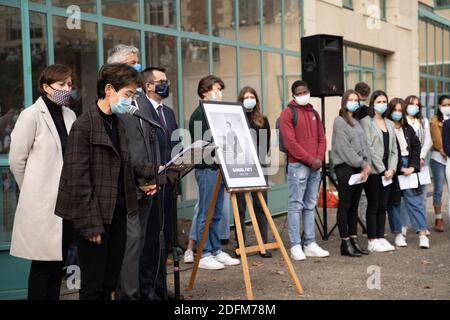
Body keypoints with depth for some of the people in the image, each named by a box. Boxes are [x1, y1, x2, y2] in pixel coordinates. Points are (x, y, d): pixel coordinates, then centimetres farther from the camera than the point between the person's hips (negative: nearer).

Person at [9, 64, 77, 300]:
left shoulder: (70, 115, 8)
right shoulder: (31, 115, -8)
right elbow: (16, 160, -6)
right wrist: (33, 191, 2)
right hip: (42, 202, -6)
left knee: (59, 261, 12)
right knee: (43, 263, 1)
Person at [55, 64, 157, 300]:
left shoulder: (117, 124, 13)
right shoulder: (84, 125, -13)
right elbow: (78, 180, -16)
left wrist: (154, 171, 4)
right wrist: (90, 224, -17)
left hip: (117, 213, 8)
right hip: (95, 215, -8)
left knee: (109, 284, 14)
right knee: (93, 287, 1)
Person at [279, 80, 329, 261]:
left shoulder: (314, 113, 18)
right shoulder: (288, 113, -4)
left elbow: (321, 138, 16)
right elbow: (290, 142, -12)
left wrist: (319, 158, -2)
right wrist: (309, 160, -14)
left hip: (315, 166, 7)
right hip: (297, 166, -6)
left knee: (310, 206, 10)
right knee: (296, 205, -5)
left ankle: (310, 244, 14)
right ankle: (295, 246, -1)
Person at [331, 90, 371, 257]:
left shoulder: (357, 122, 18)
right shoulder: (339, 121, -6)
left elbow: (364, 144, 14)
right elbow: (344, 147, -13)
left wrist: (367, 164, -1)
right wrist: (362, 164, -12)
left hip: (359, 169, 8)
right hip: (345, 168, -7)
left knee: (354, 206, 10)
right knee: (344, 206, -2)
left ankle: (354, 240, 16)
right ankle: (345, 243, 1)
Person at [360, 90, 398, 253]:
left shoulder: (389, 124, 15)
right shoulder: (366, 122, -4)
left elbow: (394, 149, 12)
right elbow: (369, 148, -11)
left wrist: (392, 169, -2)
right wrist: (382, 169, -12)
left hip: (387, 171, 6)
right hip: (373, 171, -6)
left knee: (383, 206, 8)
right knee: (373, 206, -1)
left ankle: (381, 238, 15)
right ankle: (372, 241, 5)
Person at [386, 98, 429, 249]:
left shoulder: (408, 129, 13)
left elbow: (416, 147, 9)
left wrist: (413, 167, -4)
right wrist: (400, 169, -11)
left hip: (409, 168, 4)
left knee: (415, 201, 0)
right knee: (394, 202, 4)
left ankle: (422, 234, -2)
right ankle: (398, 234, 13)